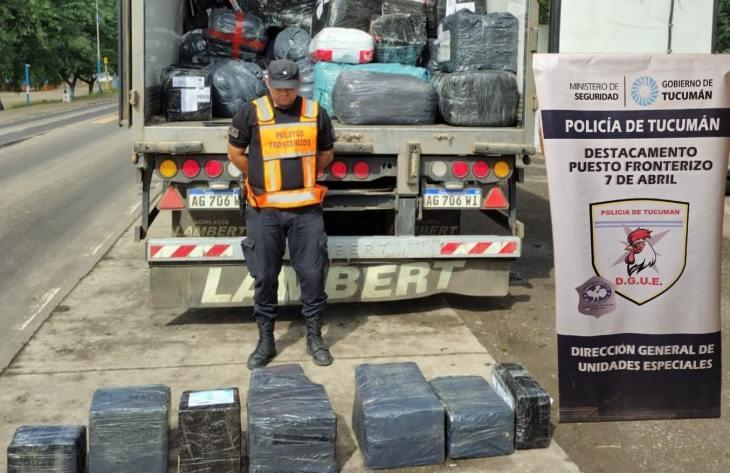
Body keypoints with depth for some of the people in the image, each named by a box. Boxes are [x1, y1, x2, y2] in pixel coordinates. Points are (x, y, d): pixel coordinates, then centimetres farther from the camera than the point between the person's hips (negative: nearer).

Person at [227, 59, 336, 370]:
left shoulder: (315, 113, 4)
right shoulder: (251, 113, -1)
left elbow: (326, 154, 17)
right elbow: (235, 152, 9)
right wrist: (258, 179, 11)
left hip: (306, 208, 1)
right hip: (264, 210, -1)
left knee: (312, 274, 4)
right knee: (265, 277, 6)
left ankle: (315, 337, 19)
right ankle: (265, 341, 19)